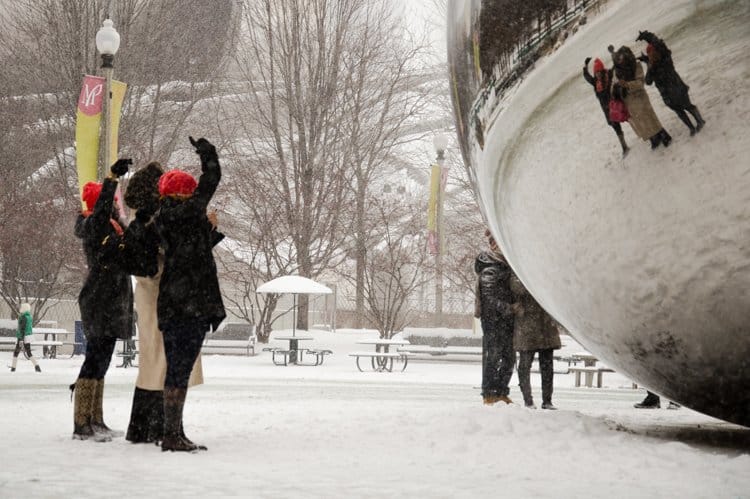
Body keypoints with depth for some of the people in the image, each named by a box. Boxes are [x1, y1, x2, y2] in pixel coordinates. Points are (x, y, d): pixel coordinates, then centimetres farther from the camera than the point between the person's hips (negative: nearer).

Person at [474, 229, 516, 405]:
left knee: (509, 358, 12)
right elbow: (491, 299, -20)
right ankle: (489, 394, 3)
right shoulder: (489, 271, -15)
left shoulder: (506, 265, 14)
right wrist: (510, 309, -24)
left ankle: (501, 392, 20)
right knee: (492, 356, -4)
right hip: (493, 320, -9)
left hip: (507, 320, 9)